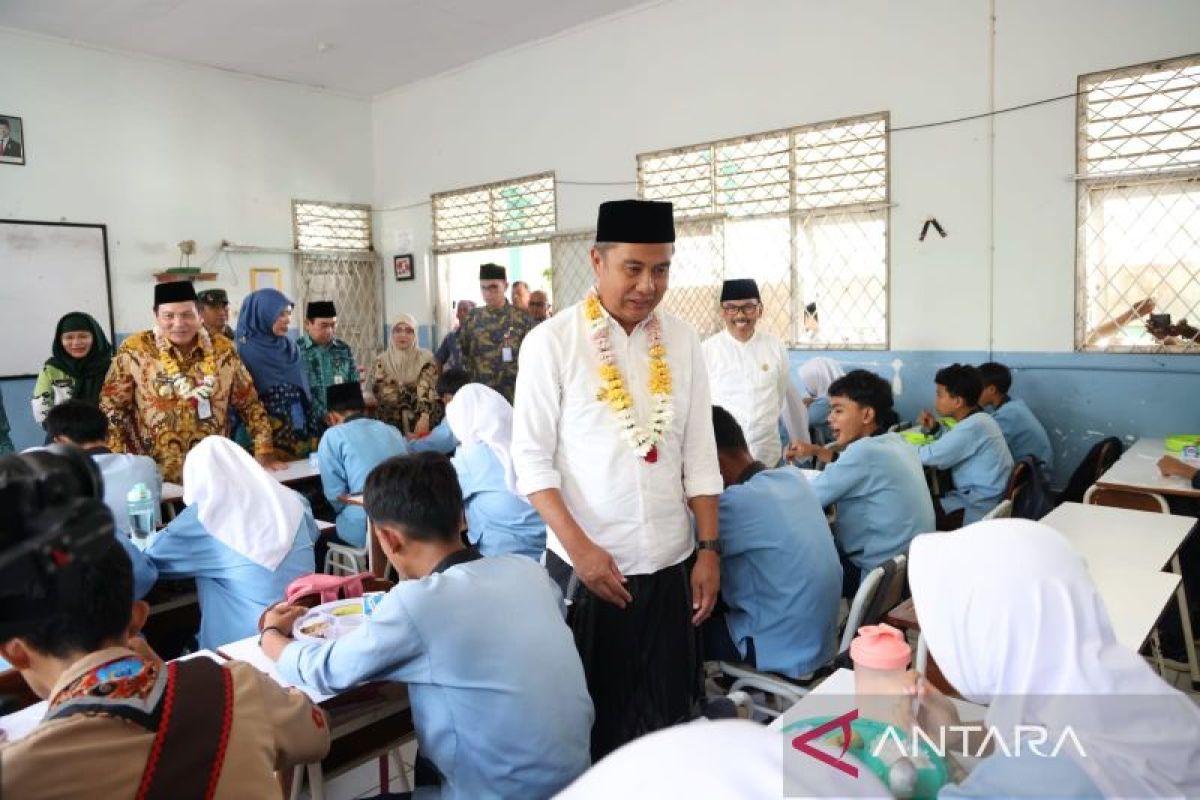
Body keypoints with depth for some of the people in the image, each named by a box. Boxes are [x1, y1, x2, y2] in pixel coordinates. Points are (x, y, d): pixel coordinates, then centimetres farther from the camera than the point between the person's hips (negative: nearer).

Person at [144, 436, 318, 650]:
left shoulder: (206, 515, -9)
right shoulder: (290, 501, 4)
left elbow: (150, 558, -1)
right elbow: (312, 533, 25)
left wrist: (169, 532, 21)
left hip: (249, 638, -5)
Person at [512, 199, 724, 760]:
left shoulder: (683, 341, 4)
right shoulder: (552, 341, -7)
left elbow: (700, 456, 6)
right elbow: (531, 459, -7)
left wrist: (709, 550, 2)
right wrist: (579, 547, -15)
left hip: (668, 564, 3)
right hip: (585, 564, -3)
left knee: (669, 717, 12)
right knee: (586, 717, 13)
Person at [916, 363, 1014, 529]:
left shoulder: (975, 425, -22)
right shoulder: (977, 420, 9)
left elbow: (931, 457, -23)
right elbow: (954, 441, 29)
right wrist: (936, 429, 9)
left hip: (978, 512, -9)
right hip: (981, 502, 9)